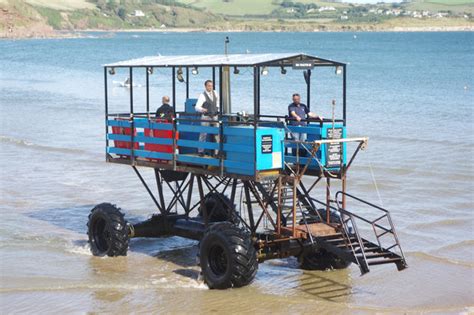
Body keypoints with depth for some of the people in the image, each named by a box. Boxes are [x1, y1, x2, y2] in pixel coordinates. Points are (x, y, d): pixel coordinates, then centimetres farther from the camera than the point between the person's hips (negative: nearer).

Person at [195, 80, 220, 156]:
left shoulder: (215, 93, 4)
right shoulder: (202, 95, -14)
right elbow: (197, 107, -24)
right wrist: (203, 109, -42)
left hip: (214, 116, 5)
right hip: (206, 117, -5)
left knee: (217, 134, 2)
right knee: (203, 134, 2)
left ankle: (217, 151, 9)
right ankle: (200, 151, 13)